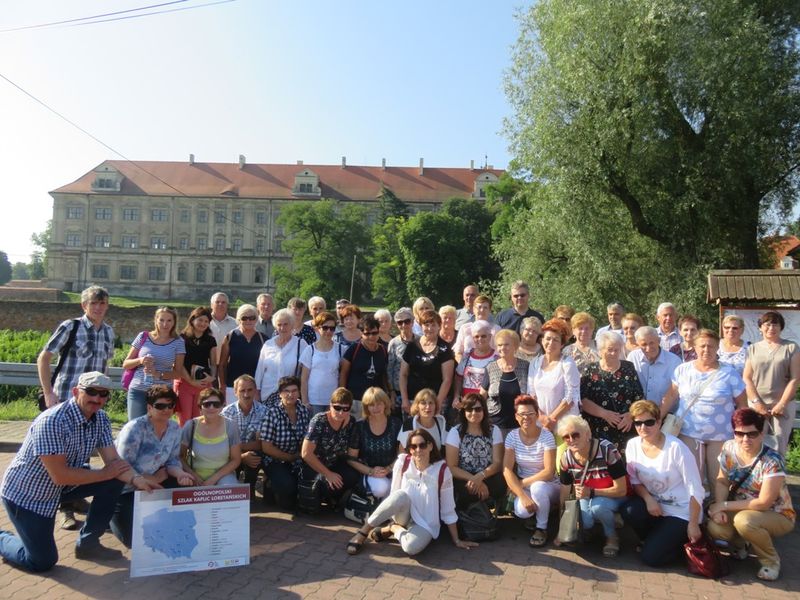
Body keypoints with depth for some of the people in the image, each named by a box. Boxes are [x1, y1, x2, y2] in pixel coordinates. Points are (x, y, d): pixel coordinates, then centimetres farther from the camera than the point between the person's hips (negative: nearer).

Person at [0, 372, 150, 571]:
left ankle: (88, 543, 8)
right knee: (42, 562, -6)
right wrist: (105, 473, -20)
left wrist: (137, 479, -27)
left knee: (115, 482, -11)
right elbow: (60, 476, -31)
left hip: (61, 486, 7)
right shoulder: (52, 422, -31)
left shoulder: (100, 418, -8)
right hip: (25, 492, -7)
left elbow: (114, 460, -9)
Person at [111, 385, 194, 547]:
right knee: (136, 538, -13)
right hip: (122, 489, -6)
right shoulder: (135, 428, -24)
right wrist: (152, 479, -19)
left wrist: (180, 474, -22)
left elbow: (172, 461, 0)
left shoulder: (174, 428, -6)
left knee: (184, 485, -16)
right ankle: (113, 514, 18)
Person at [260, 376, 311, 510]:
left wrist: (301, 455, -11)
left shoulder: (304, 411, -1)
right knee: (288, 485, -28)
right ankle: (273, 490, 7)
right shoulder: (272, 413, -15)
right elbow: (266, 447, -15)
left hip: (298, 460, 4)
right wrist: (292, 457, -10)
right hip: (276, 461, -4)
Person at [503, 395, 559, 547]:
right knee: (521, 511, -29)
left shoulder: (546, 436, -16)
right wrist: (523, 496, -23)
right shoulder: (512, 436, -8)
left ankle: (541, 528, -10)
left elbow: (549, 472, -20)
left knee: (537, 487, -36)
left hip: (547, 486, -2)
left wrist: (522, 483, -22)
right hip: (524, 488, 2)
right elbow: (507, 470, -13)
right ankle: (533, 513, 9)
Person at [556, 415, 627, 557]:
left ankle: (612, 536, -4)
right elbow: (565, 494, -3)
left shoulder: (607, 450, -27)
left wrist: (591, 493, -36)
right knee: (585, 524, -27)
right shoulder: (566, 458, -13)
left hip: (613, 497, -3)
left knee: (597, 506, -35)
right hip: (586, 498, 3)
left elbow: (621, 490, -22)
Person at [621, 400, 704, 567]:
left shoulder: (676, 447, -23)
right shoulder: (632, 445, -8)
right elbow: (634, 480, 1)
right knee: (629, 511, -27)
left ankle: (684, 542, 16)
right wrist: (648, 499, -18)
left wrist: (693, 524, -16)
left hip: (681, 512, -5)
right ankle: (655, 539, 6)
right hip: (654, 504, 5)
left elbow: (695, 489, -18)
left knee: (651, 557, -14)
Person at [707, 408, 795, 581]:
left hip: (777, 515, -4)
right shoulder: (729, 448, -10)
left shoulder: (772, 461, -26)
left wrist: (725, 505, -22)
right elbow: (721, 482, -3)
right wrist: (718, 508, -20)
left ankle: (771, 560, -5)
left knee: (743, 520, -36)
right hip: (742, 510, 5)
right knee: (715, 527, -24)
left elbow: (763, 503, -26)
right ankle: (739, 543, 13)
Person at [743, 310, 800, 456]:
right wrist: (756, 403, -5)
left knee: (779, 448, -2)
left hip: (783, 405, -1)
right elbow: (747, 379, 5)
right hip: (757, 404, 1)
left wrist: (782, 404, -8)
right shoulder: (753, 349, 9)